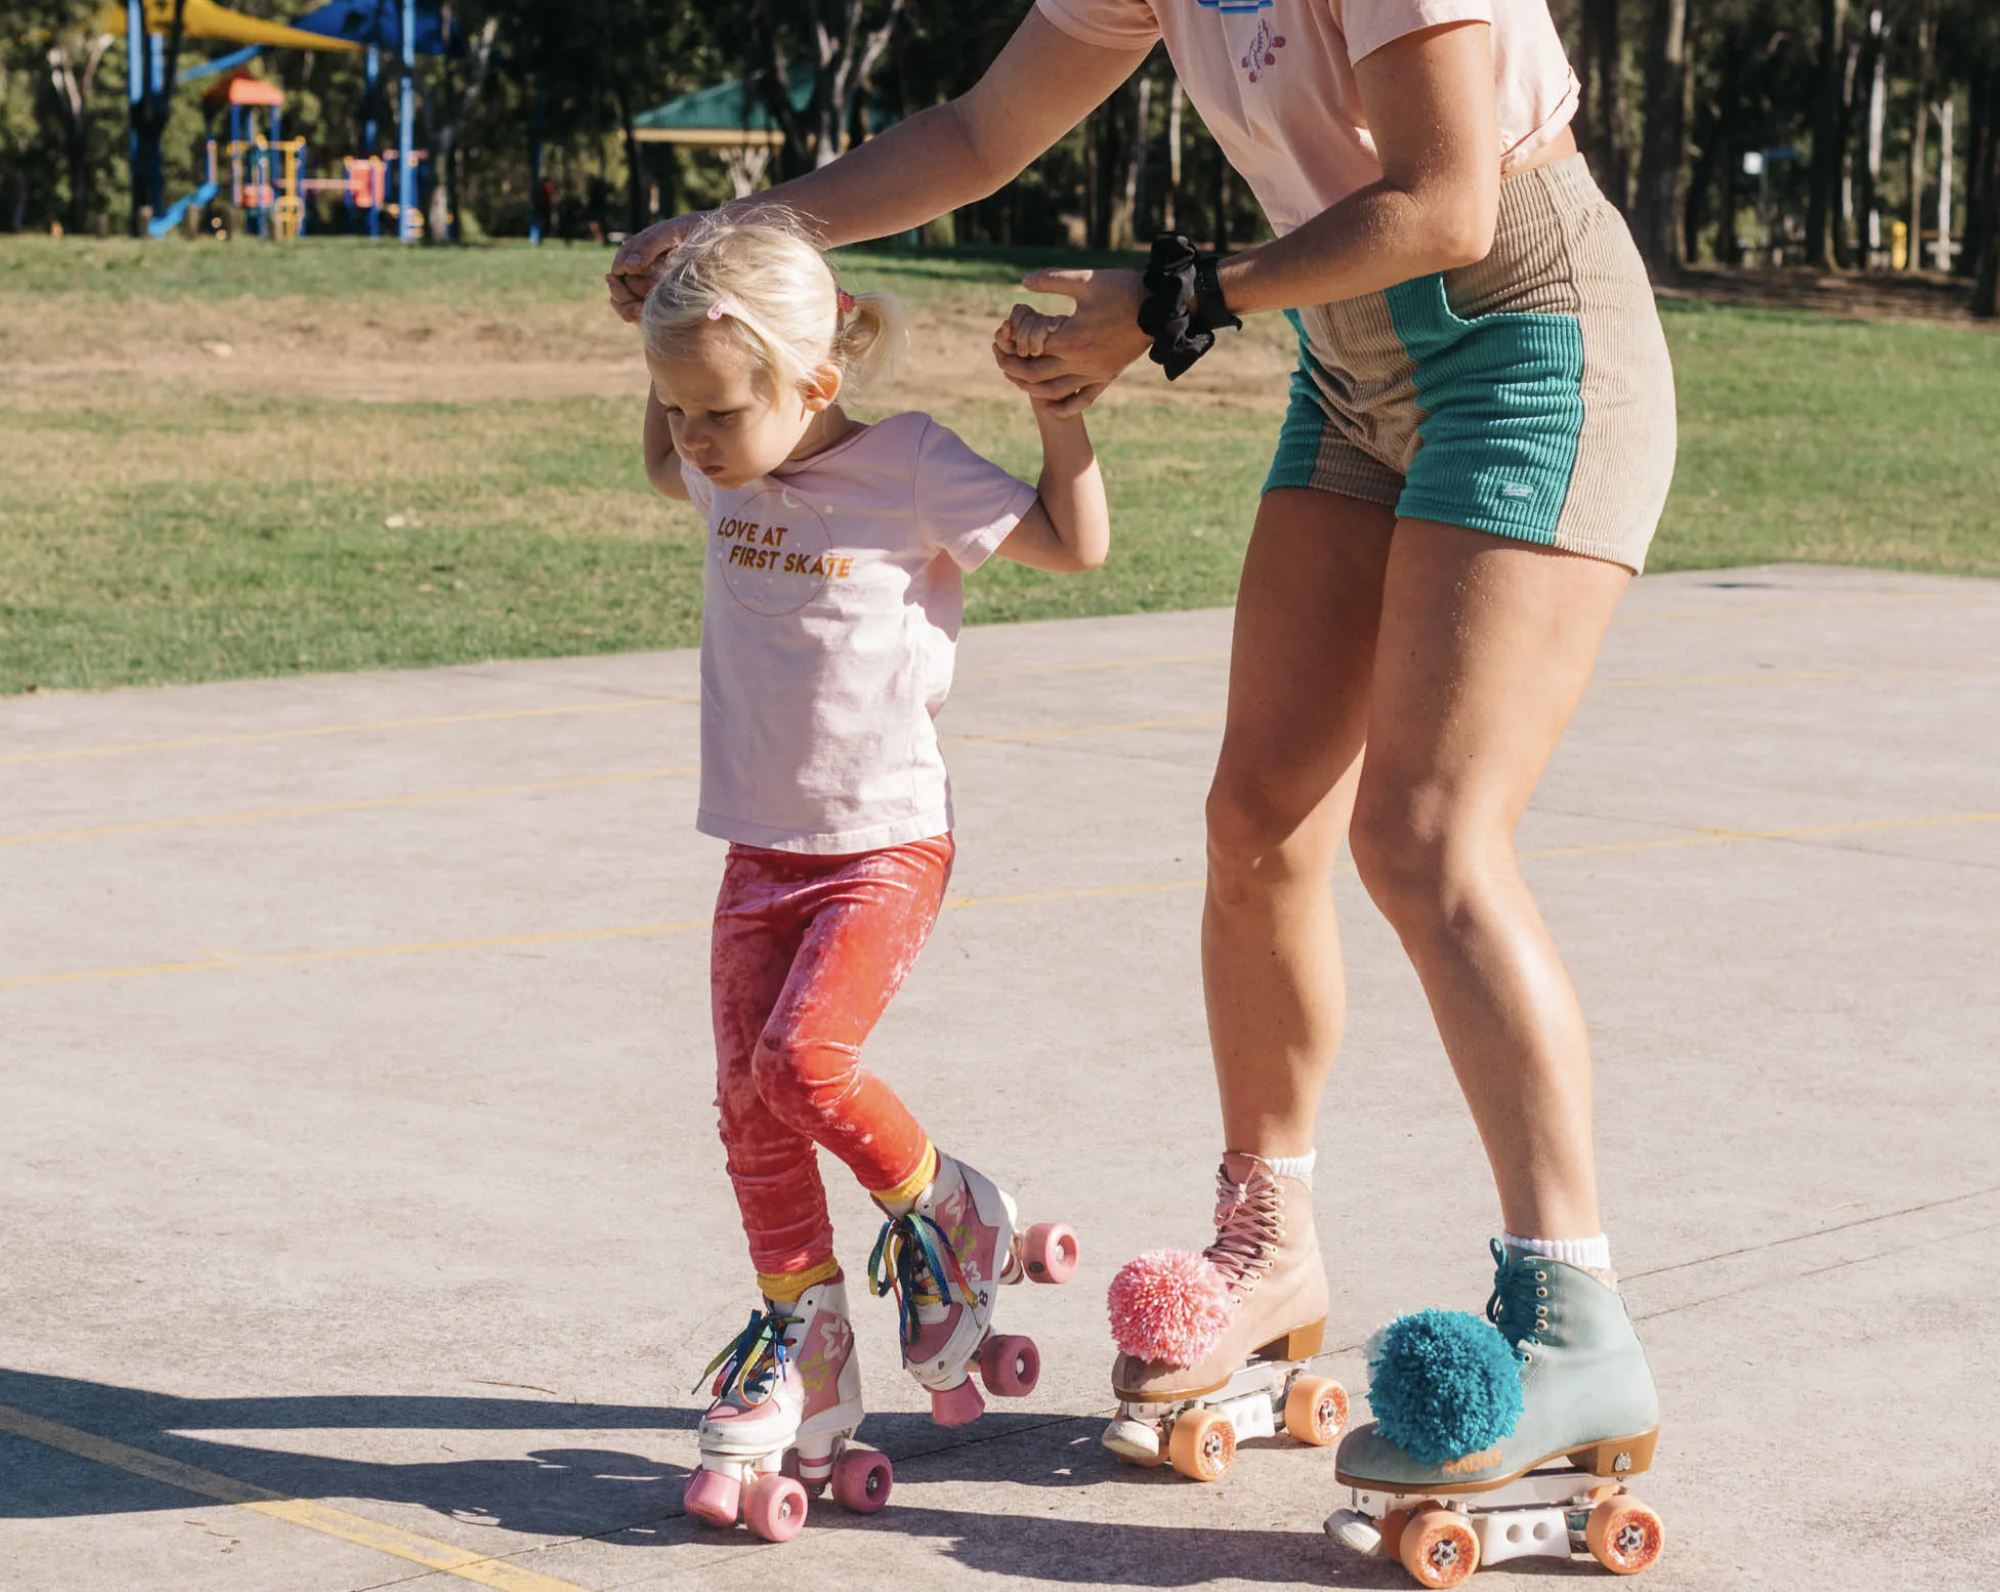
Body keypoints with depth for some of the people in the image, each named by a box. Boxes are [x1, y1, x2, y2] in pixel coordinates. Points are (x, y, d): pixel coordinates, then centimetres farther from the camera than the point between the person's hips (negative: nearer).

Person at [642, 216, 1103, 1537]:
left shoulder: (909, 470, -13)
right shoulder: (730, 474, 4)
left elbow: (1079, 544, -6)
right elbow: (661, 468, 29)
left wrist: (1059, 404, -17)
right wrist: (670, 354, 15)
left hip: (886, 844, -6)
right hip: (762, 847, 6)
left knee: (805, 1060, -23)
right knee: (749, 1104, 2)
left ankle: (949, 1215, 5)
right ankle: (804, 1358, 13)